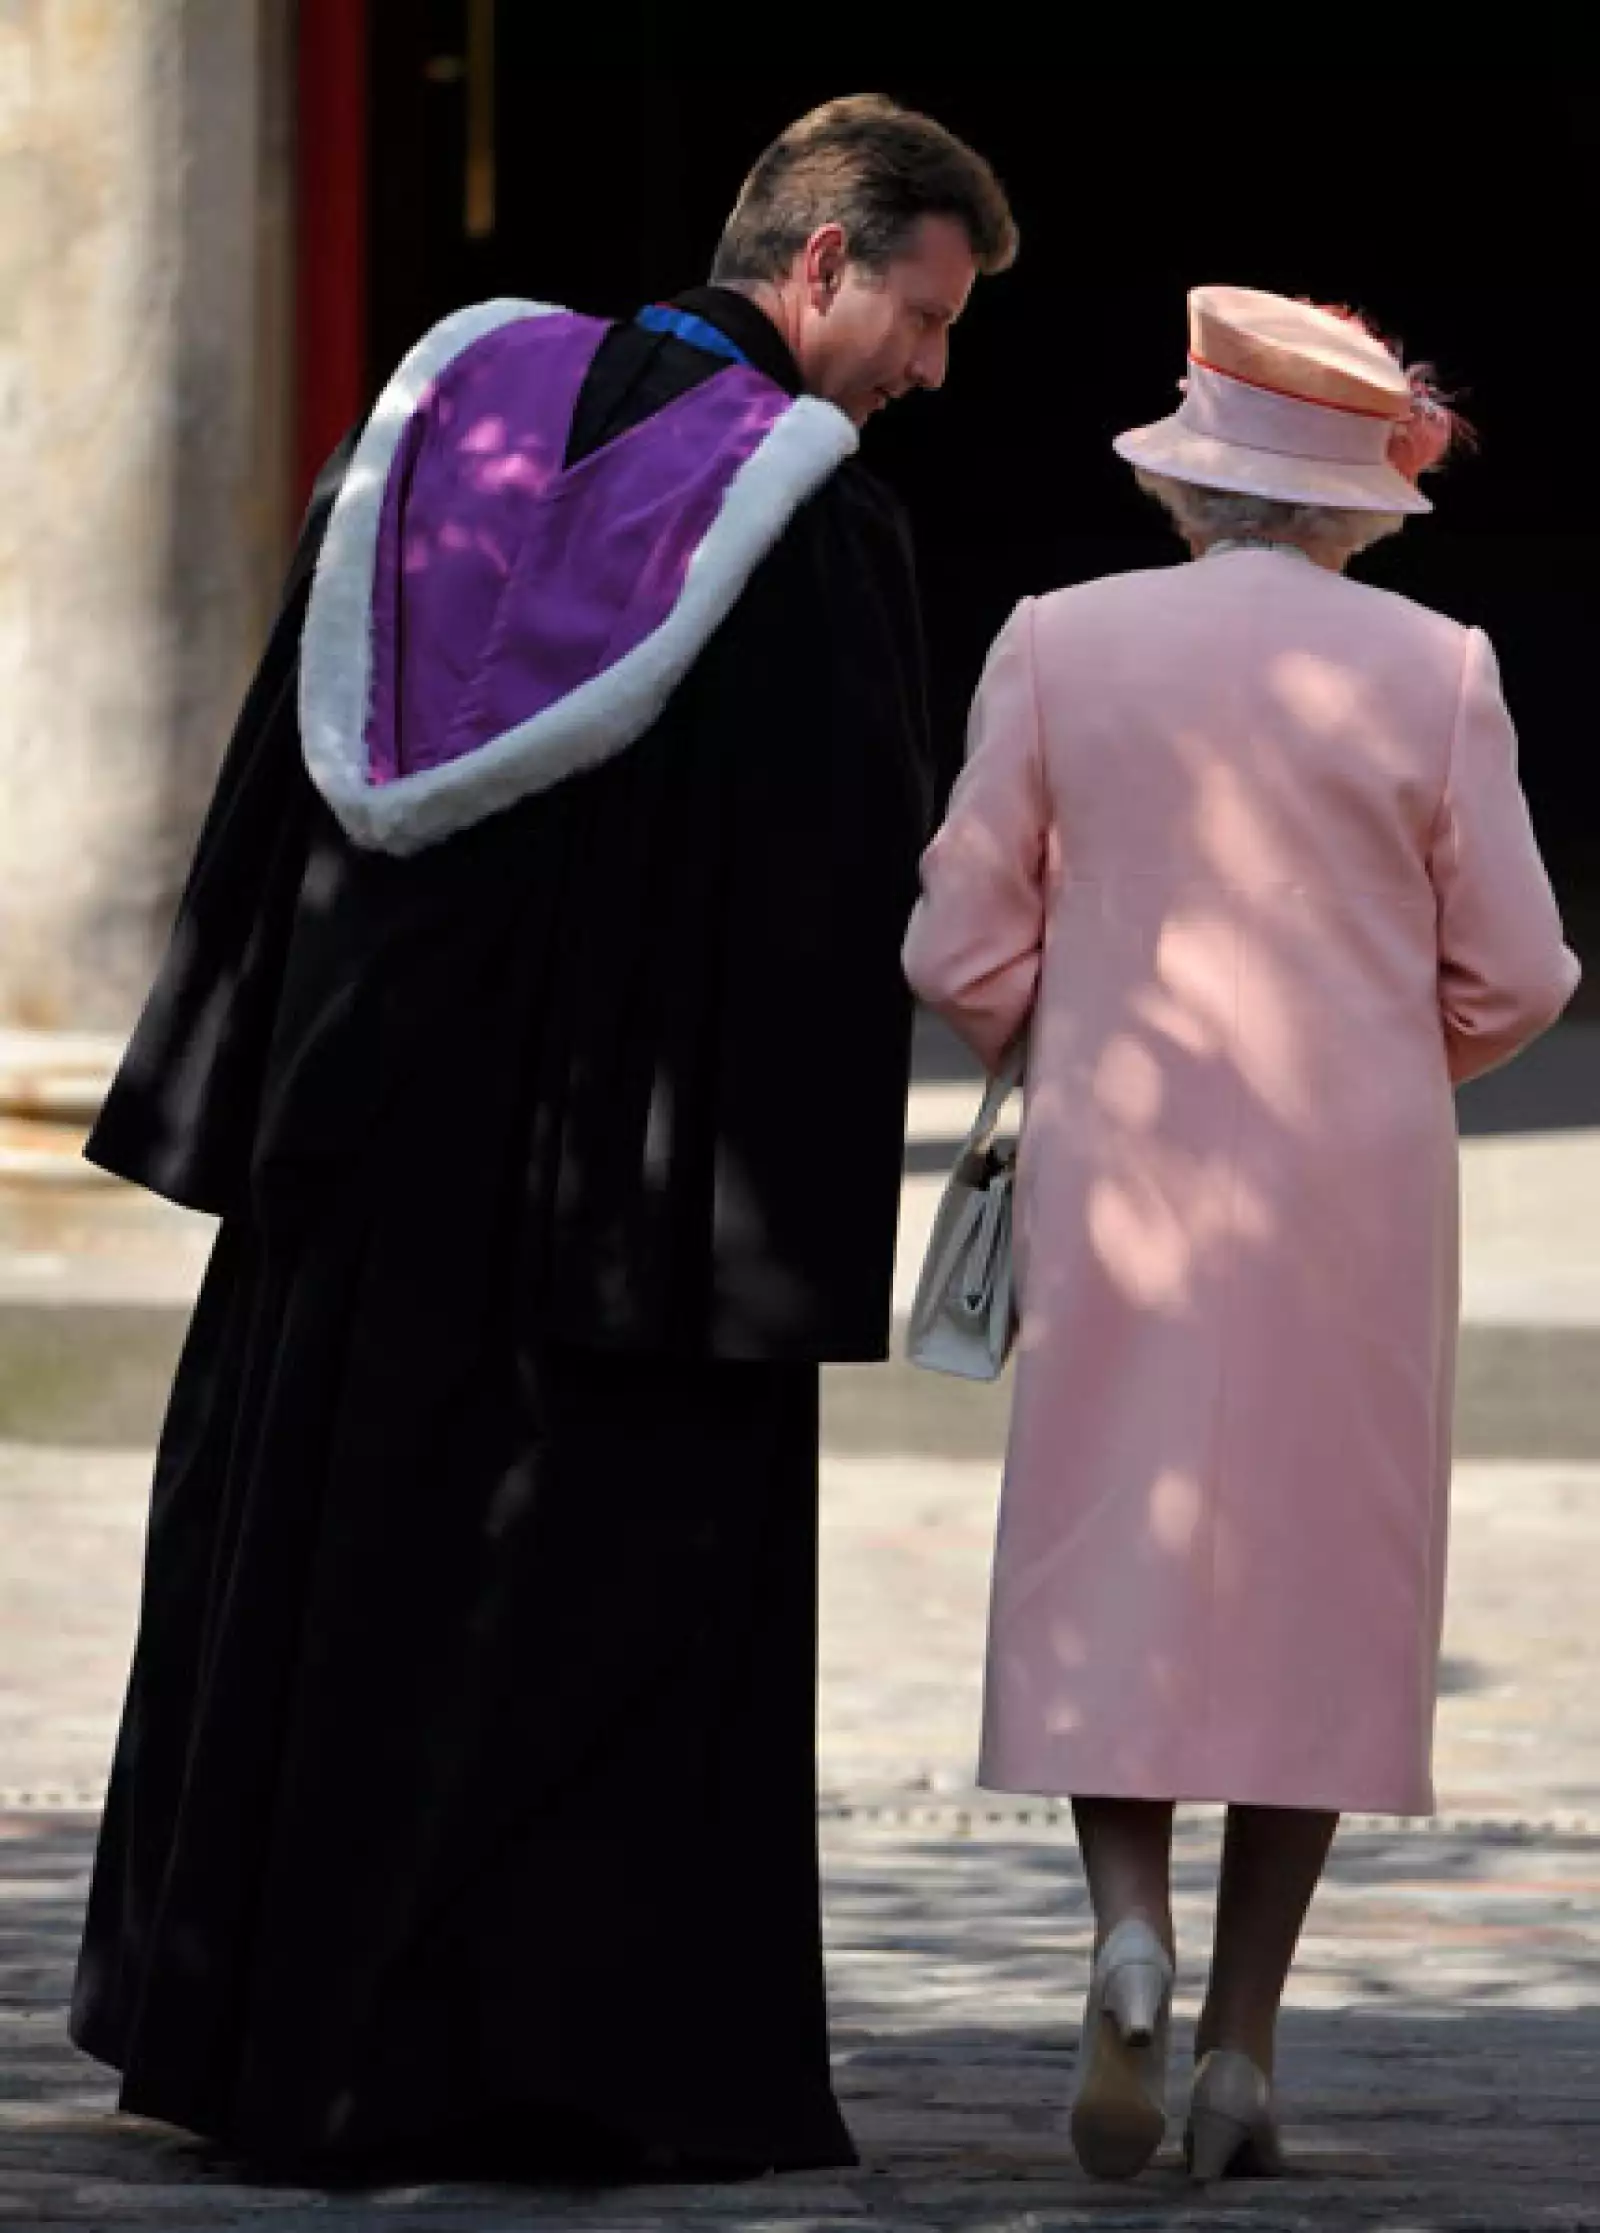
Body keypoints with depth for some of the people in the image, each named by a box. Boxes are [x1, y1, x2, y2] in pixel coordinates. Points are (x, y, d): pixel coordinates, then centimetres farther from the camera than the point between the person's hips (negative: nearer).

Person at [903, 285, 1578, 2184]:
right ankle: (1243, 2045, 3)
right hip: (1357, 1192, 0)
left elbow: (964, 955, -1)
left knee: (1109, 1581, 8)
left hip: (1122, 1174, 0)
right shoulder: (1430, 674, -2)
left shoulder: (1061, 646, -1)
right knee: (1314, 1597, 7)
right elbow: (1513, 978, 0)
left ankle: (1129, 1931, -17)